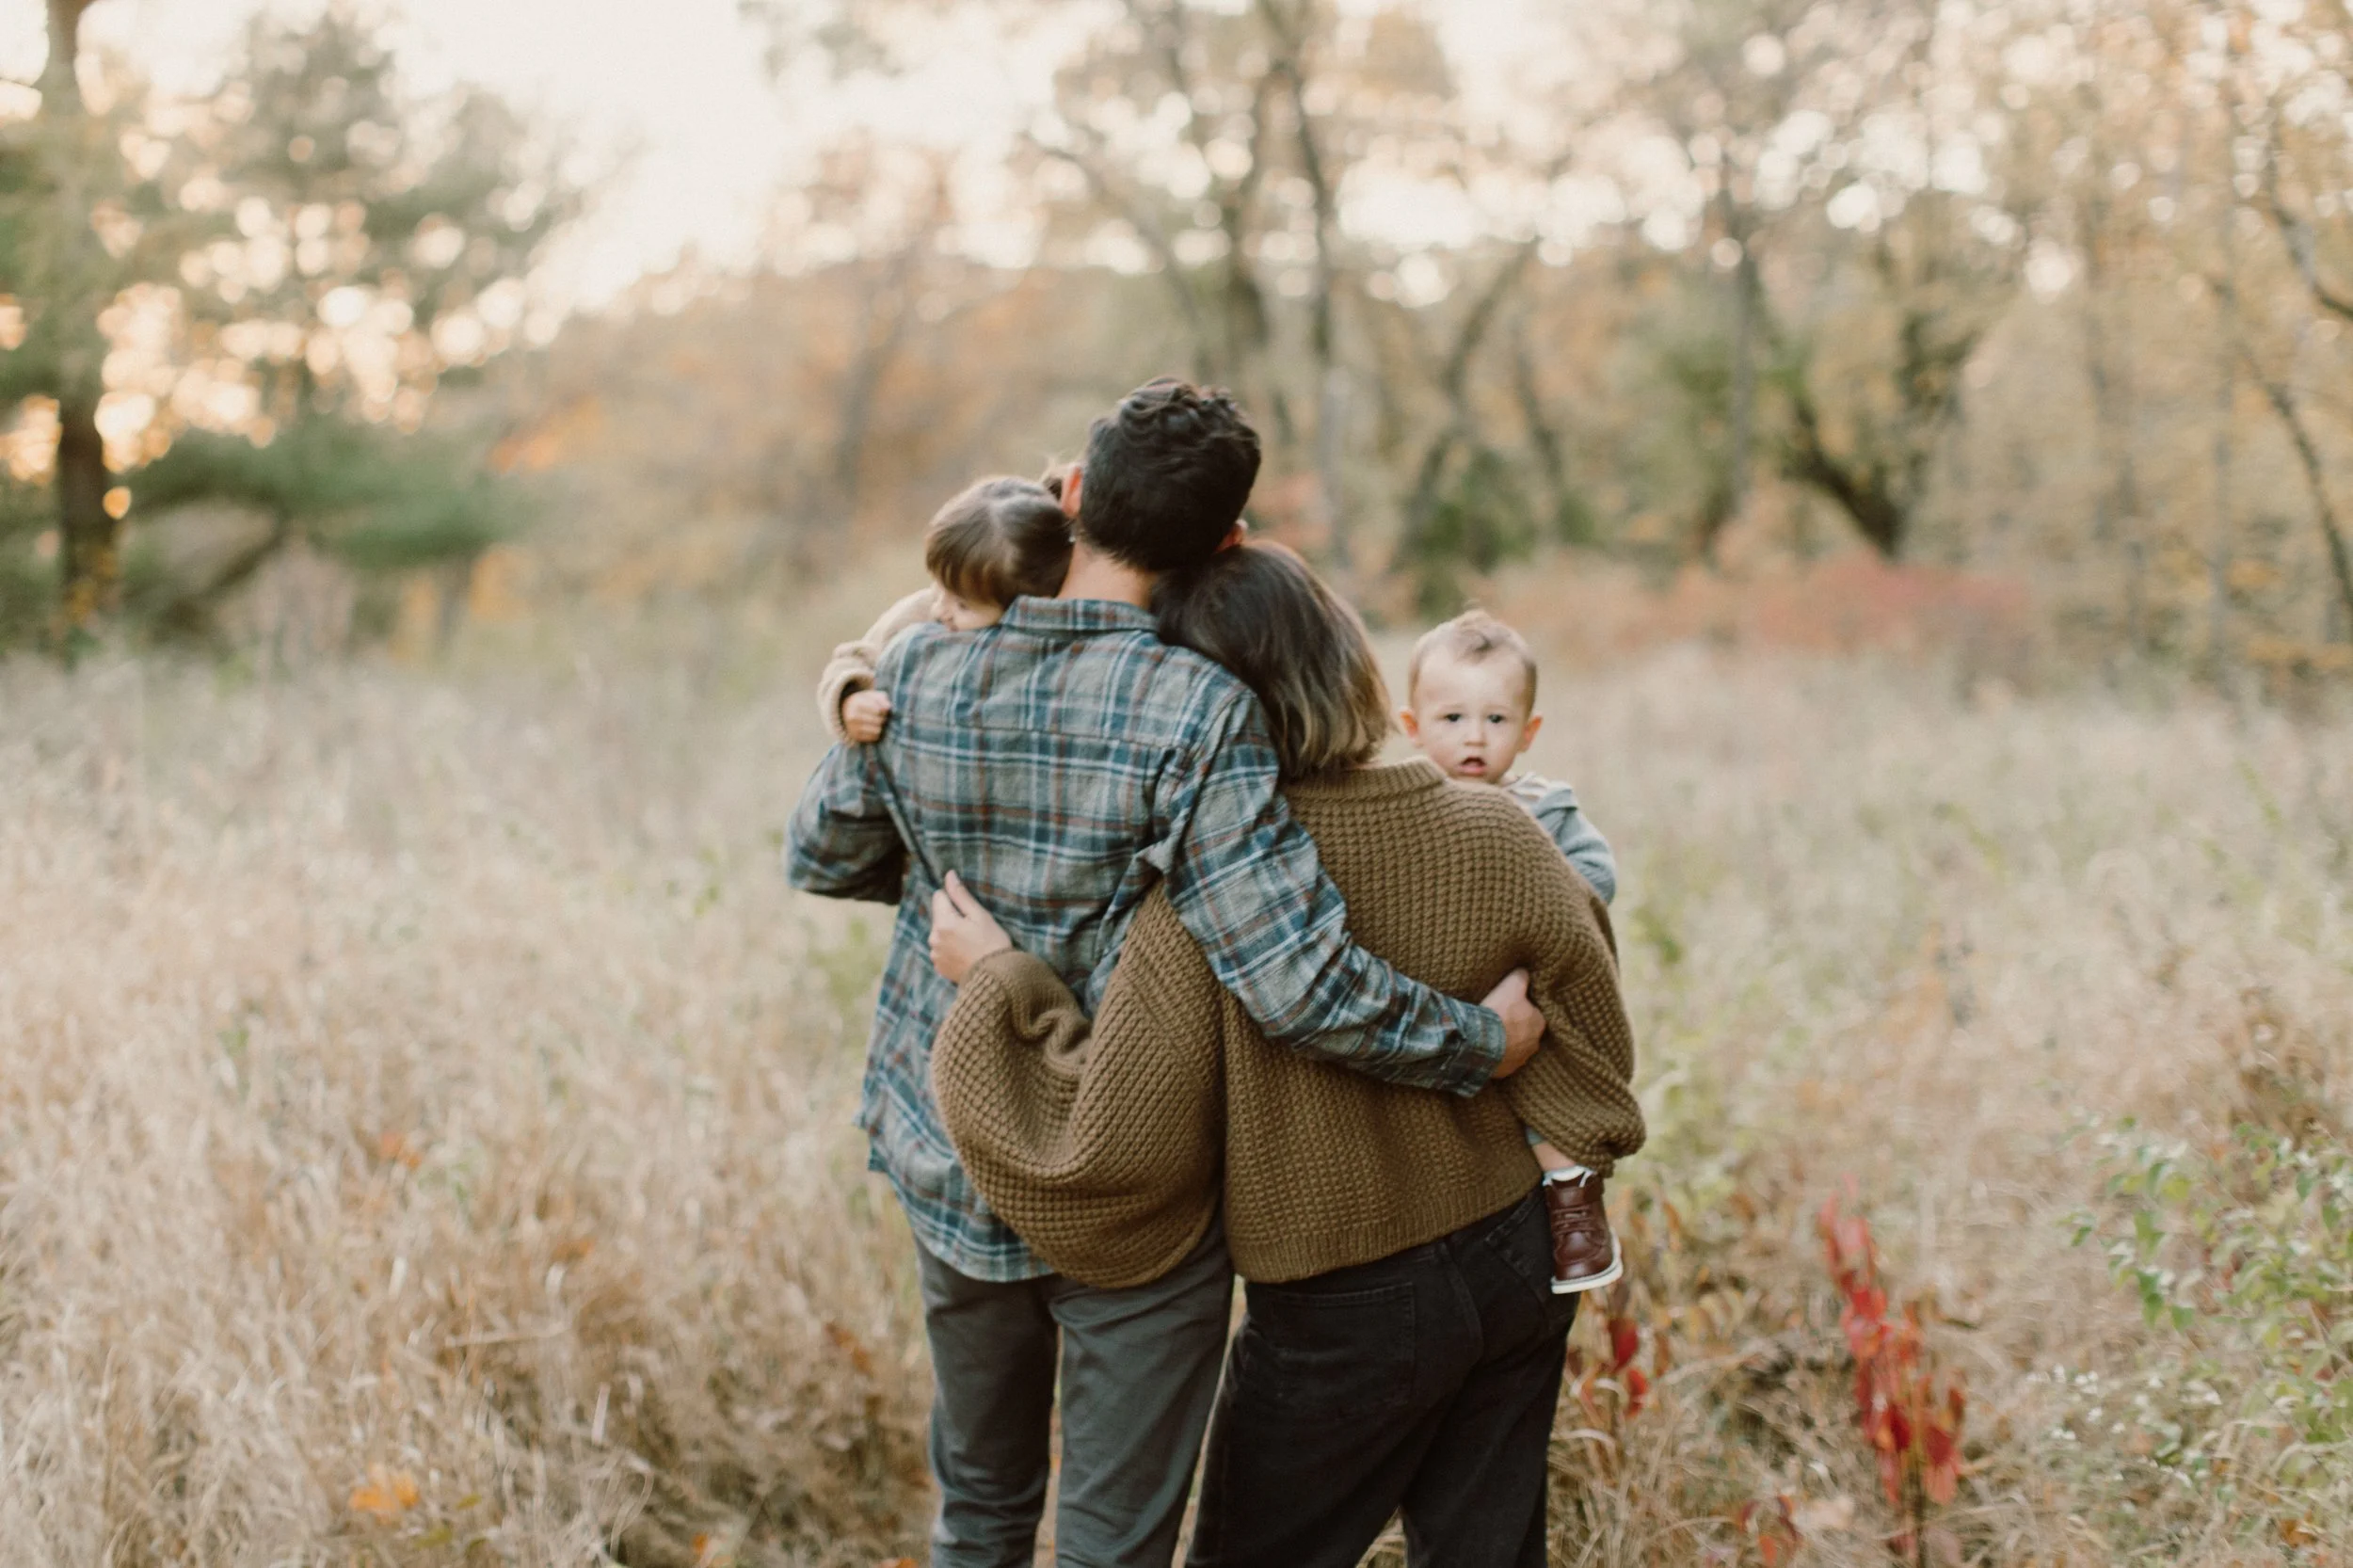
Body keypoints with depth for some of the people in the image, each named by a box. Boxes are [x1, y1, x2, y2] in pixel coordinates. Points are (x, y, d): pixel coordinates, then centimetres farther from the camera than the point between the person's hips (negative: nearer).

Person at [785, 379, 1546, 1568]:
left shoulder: (919, 672, -7)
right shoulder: (1196, 715, -23)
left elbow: (821, 856, 9)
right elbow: (1296, 982, -26)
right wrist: (1483, 1040, -11)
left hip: (951, 1169, 5)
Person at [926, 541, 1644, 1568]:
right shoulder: (1492, 834, -10)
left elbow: (1107, 1156, -22)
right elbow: (1591, 1037, 2)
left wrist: (998, 984, -12)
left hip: (1343, 1319, -4)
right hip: (1518, 1268, 5)